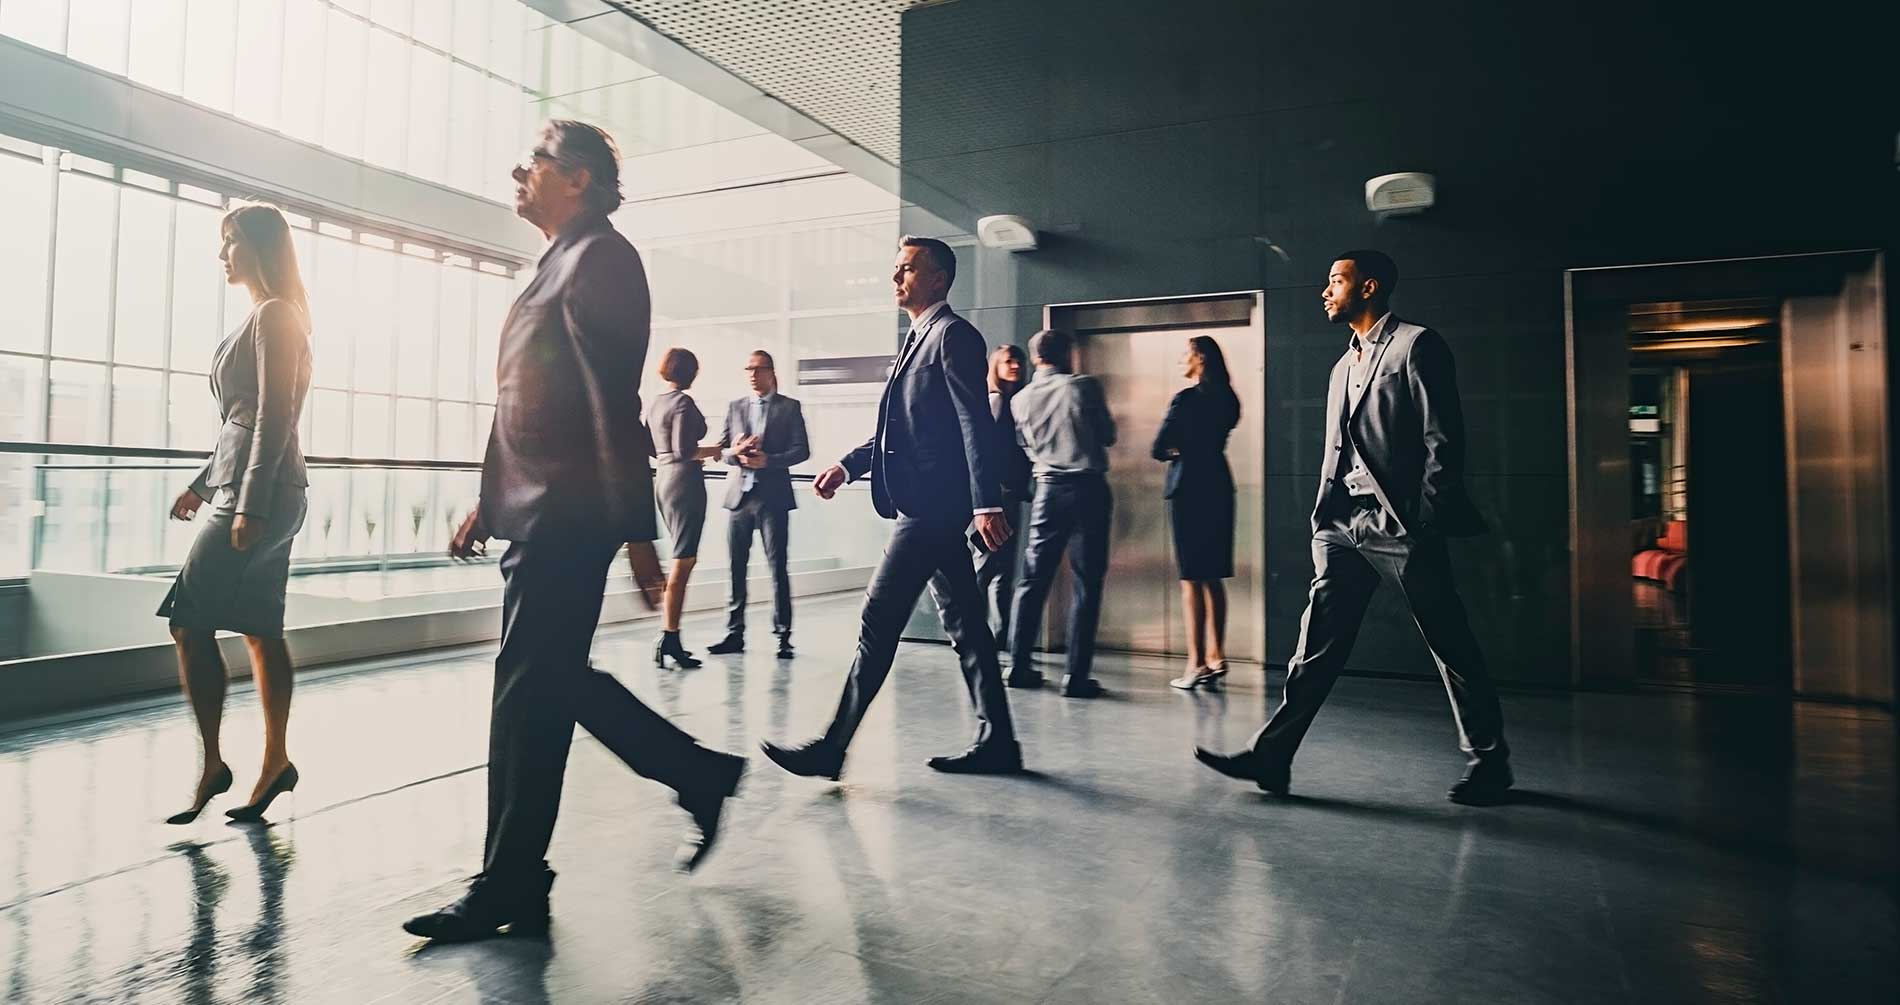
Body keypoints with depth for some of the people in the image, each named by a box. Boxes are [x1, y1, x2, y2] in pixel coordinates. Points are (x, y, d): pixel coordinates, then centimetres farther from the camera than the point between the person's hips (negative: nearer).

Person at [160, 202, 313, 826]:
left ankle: (212, 764, 2)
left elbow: (274, 417, -16)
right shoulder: (265, 317, 20)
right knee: (260, 628, 8)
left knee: (188, 621, -6)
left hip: (261, 492, -9)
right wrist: (203, 484, 23)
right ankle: (275, 762, 12)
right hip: (248, 490, 9)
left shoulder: (273, 315, -9)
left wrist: (249, 506, -19)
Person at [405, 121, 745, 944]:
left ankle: (509, 889, 11)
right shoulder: (556, 266, 22)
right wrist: (490, 503, 21)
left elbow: (615, 404, -17)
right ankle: (699, 777, 25)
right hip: (536, 514, 10)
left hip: (567, 519, -10)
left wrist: (636, 533, -21)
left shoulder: (598, 258, -8)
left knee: (529, 695, -3)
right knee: (558, 683, 14)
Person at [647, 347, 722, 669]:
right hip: (684, 481, -9)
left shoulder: (655, 404, 13)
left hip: (663, 479, 9)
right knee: (682, 561, -6)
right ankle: (669, 639, -5)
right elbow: (683, 451, -20)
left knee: (683, 558, 16)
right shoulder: (683, 402, -12)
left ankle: (669, 639, 18)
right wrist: (713, 450, -6)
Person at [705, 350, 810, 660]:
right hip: (739, 494, 4)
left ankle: (782, 635, 3)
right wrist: (735, 452, -11)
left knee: (778, 567, -2)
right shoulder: (734, 407, 15)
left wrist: (768, 459, -16)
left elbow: (802, 450, -2)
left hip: (772, 496, -3)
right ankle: (735, 633, 13)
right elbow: (720, 450, 11)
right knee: (735, 567, 5)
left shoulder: (789, 407, 5)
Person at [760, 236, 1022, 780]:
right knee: (963, 623, 10)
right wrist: (848, 465, 10)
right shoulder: (918, 340, 21)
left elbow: (977, 424, -17)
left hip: (932, 506, -10)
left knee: (878, 620, -6)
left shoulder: (954, 334, -7)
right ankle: (996, 740, 18)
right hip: (925, 506, 10)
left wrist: (987, 503, -24)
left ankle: (831, 748, 2)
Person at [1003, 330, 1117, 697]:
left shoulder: (1021, 399, 5)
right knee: (1086, 582, 0)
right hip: (1089, 487, -3)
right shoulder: (1084, 386, -4)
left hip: (1049, 488, 3)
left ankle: (1019, 666, 15)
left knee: (1033, 578, 11)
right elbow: (1108, 435, 3)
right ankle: (1076, 676, 0)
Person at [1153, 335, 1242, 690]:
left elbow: (1158, 449, -10)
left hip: (1189, 488, -7)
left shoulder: (1186, 398, -12)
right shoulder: (1227, 399, 9)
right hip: (1219, 487, 7)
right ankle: (1216, 657, 16)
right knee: (1213, 577, 12)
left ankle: (1197, 664, -2)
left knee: (1191, 579, -4)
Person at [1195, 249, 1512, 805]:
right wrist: (1324, 518, 14)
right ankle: (1271, 755, 4)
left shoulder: (1416, 345, -2)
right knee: (1317, 644, 3)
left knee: (1451, 646, 4)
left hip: (1400, 523, -7)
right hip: (1343, 522, 7)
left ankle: (1488, 763, 20)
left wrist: (1428, 524, -15)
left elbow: (1443, 440, -9)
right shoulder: (1344, 365, 21)